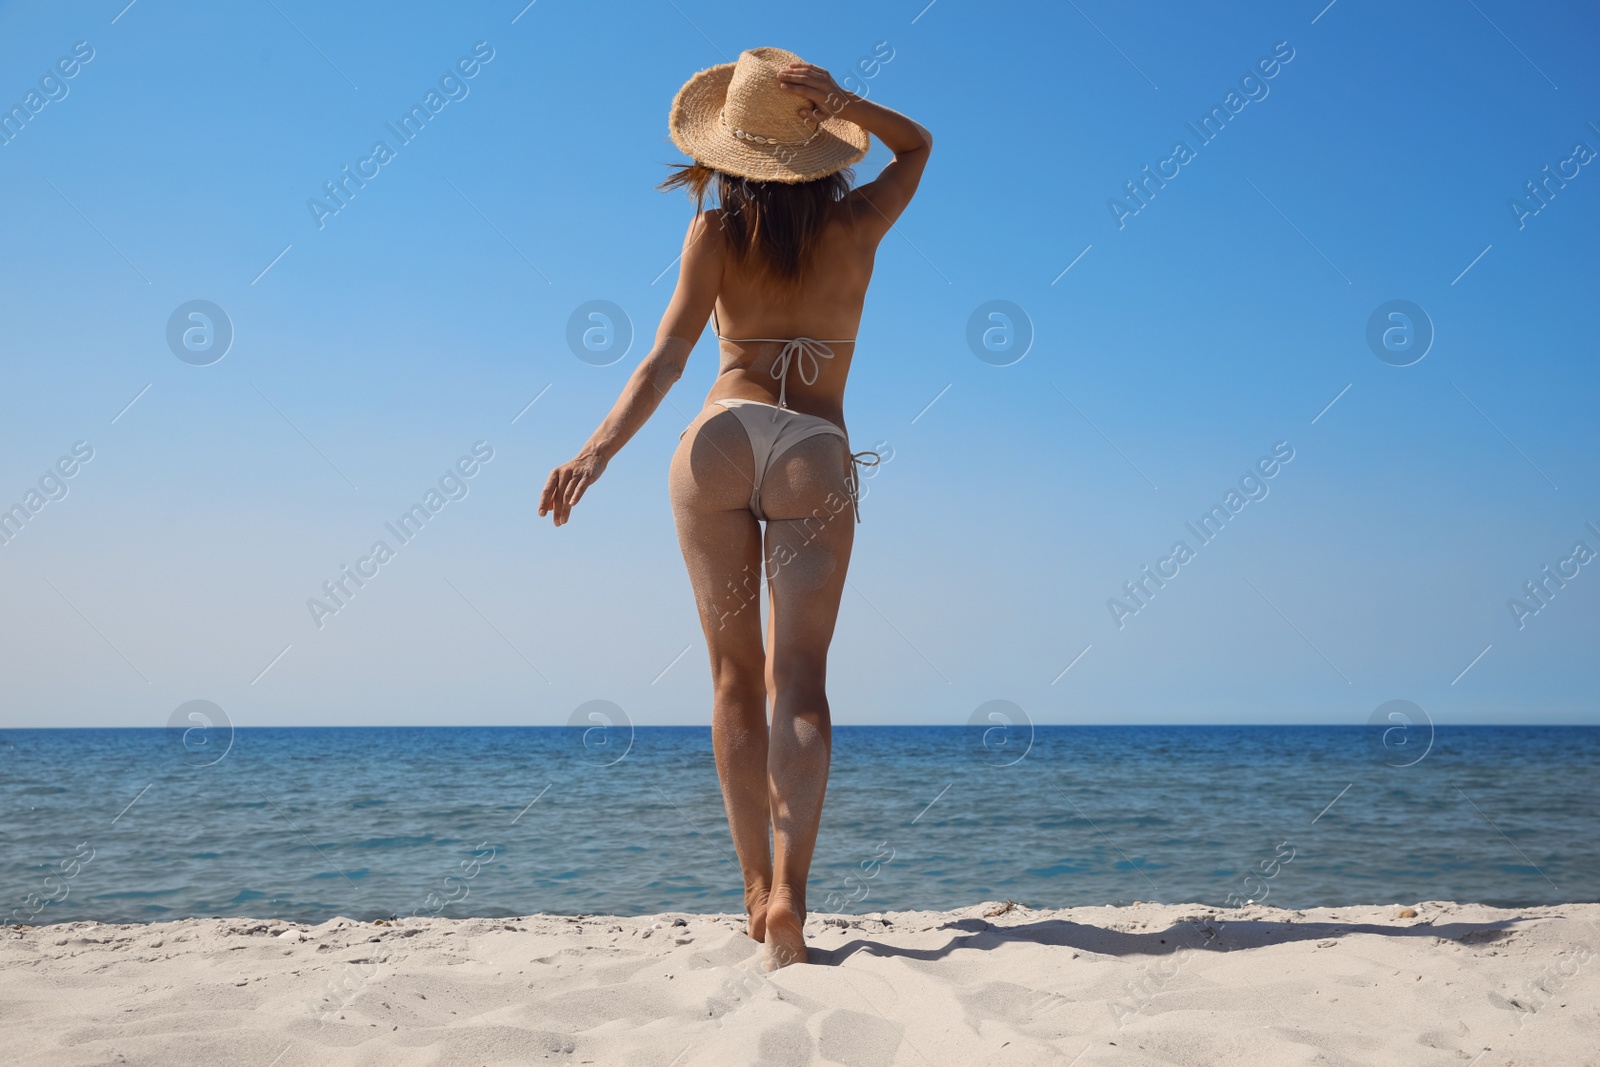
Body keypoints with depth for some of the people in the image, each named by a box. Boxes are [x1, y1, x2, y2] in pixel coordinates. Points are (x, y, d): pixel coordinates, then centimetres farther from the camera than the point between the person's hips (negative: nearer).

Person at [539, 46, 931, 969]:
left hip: (720, 440, 1)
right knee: (798, 681, -6)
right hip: (815, 455, -1)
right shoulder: (857, 226, 7)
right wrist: (842, 103, 9)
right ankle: (789, 888, -23)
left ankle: (758, 888, 10)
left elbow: (667, 359, -3)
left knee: (735, 673, 8)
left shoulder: (716, 234, 5)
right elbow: (917, 145, 26)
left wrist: (600, 449, -5)